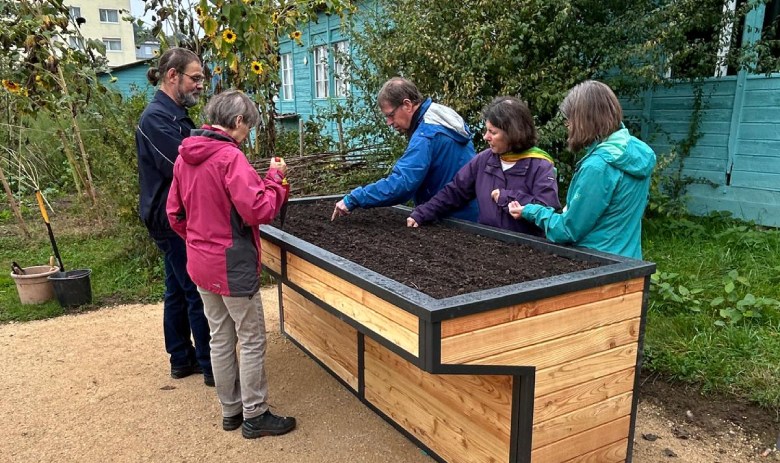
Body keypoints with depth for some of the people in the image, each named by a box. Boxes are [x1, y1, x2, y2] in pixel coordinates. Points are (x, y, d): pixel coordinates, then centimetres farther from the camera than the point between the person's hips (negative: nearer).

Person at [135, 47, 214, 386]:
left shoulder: (174, 115, 15)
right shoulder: (157, 118, -17)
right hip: (174, 221, -10)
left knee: (178, 291, 16)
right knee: (200, 293, -2)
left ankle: (182, 360, 28)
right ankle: (212, 365, 10)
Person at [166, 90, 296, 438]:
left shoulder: (185, 157, 6)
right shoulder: (230, 157, -19)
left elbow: (174, 213, 12)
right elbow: (259, 210, -24)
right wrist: (274, 178, -10)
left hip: (200, 264, 8)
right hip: (232, 265, -8)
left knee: (221, 338, 18)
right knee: (252, 341, 6)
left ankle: (230, 410, 30)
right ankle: (254, 416, 17)